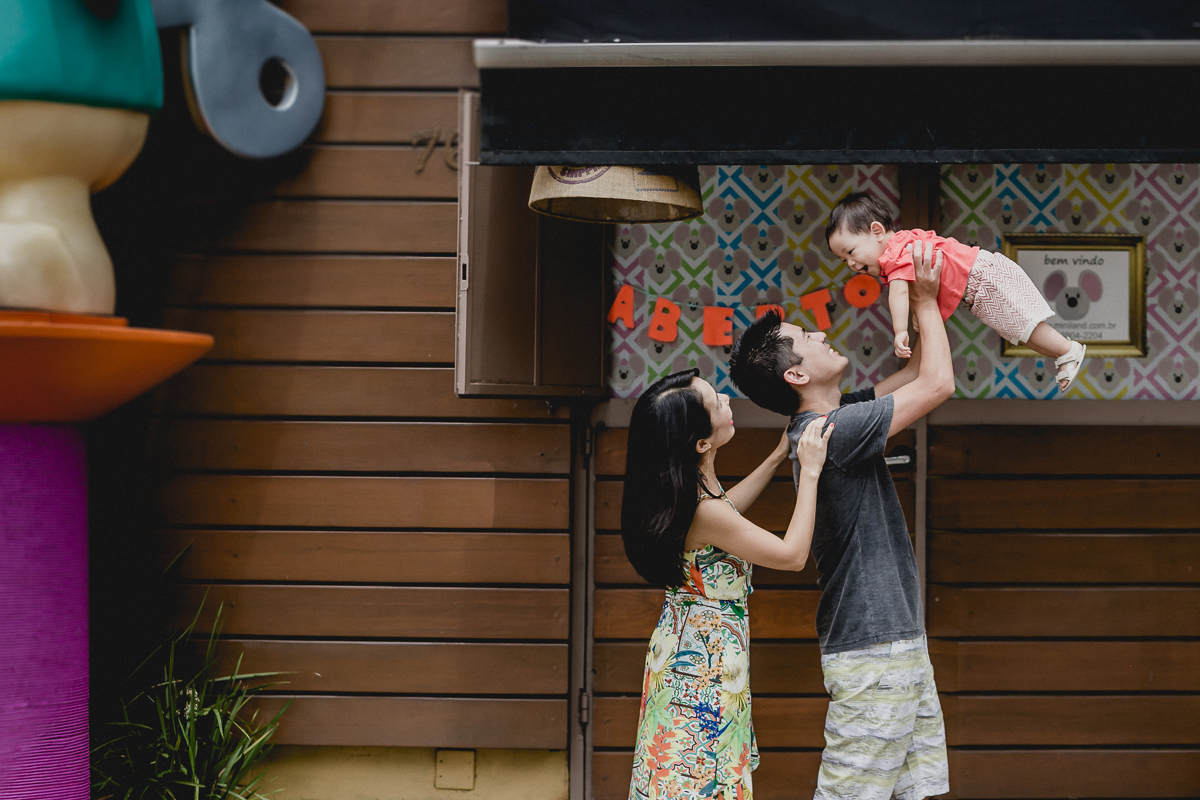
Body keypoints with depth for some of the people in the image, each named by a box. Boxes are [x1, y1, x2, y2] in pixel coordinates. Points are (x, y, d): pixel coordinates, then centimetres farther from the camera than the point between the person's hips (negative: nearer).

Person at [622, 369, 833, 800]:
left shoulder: (695, 489, 0)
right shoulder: (703, 512, -28)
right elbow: (792, 554, -19)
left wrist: (779, 456, 23)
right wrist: (809, 472, -13)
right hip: (705, 661, -9)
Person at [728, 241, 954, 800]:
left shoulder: (837, 418, 12)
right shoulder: (828, 431, -18)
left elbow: (916, 373, 22)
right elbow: (938, 385, -15)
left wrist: (927, 304, 13)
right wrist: (925, 302, -3)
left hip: (900, 640, 10)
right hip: (871, 651, -10)